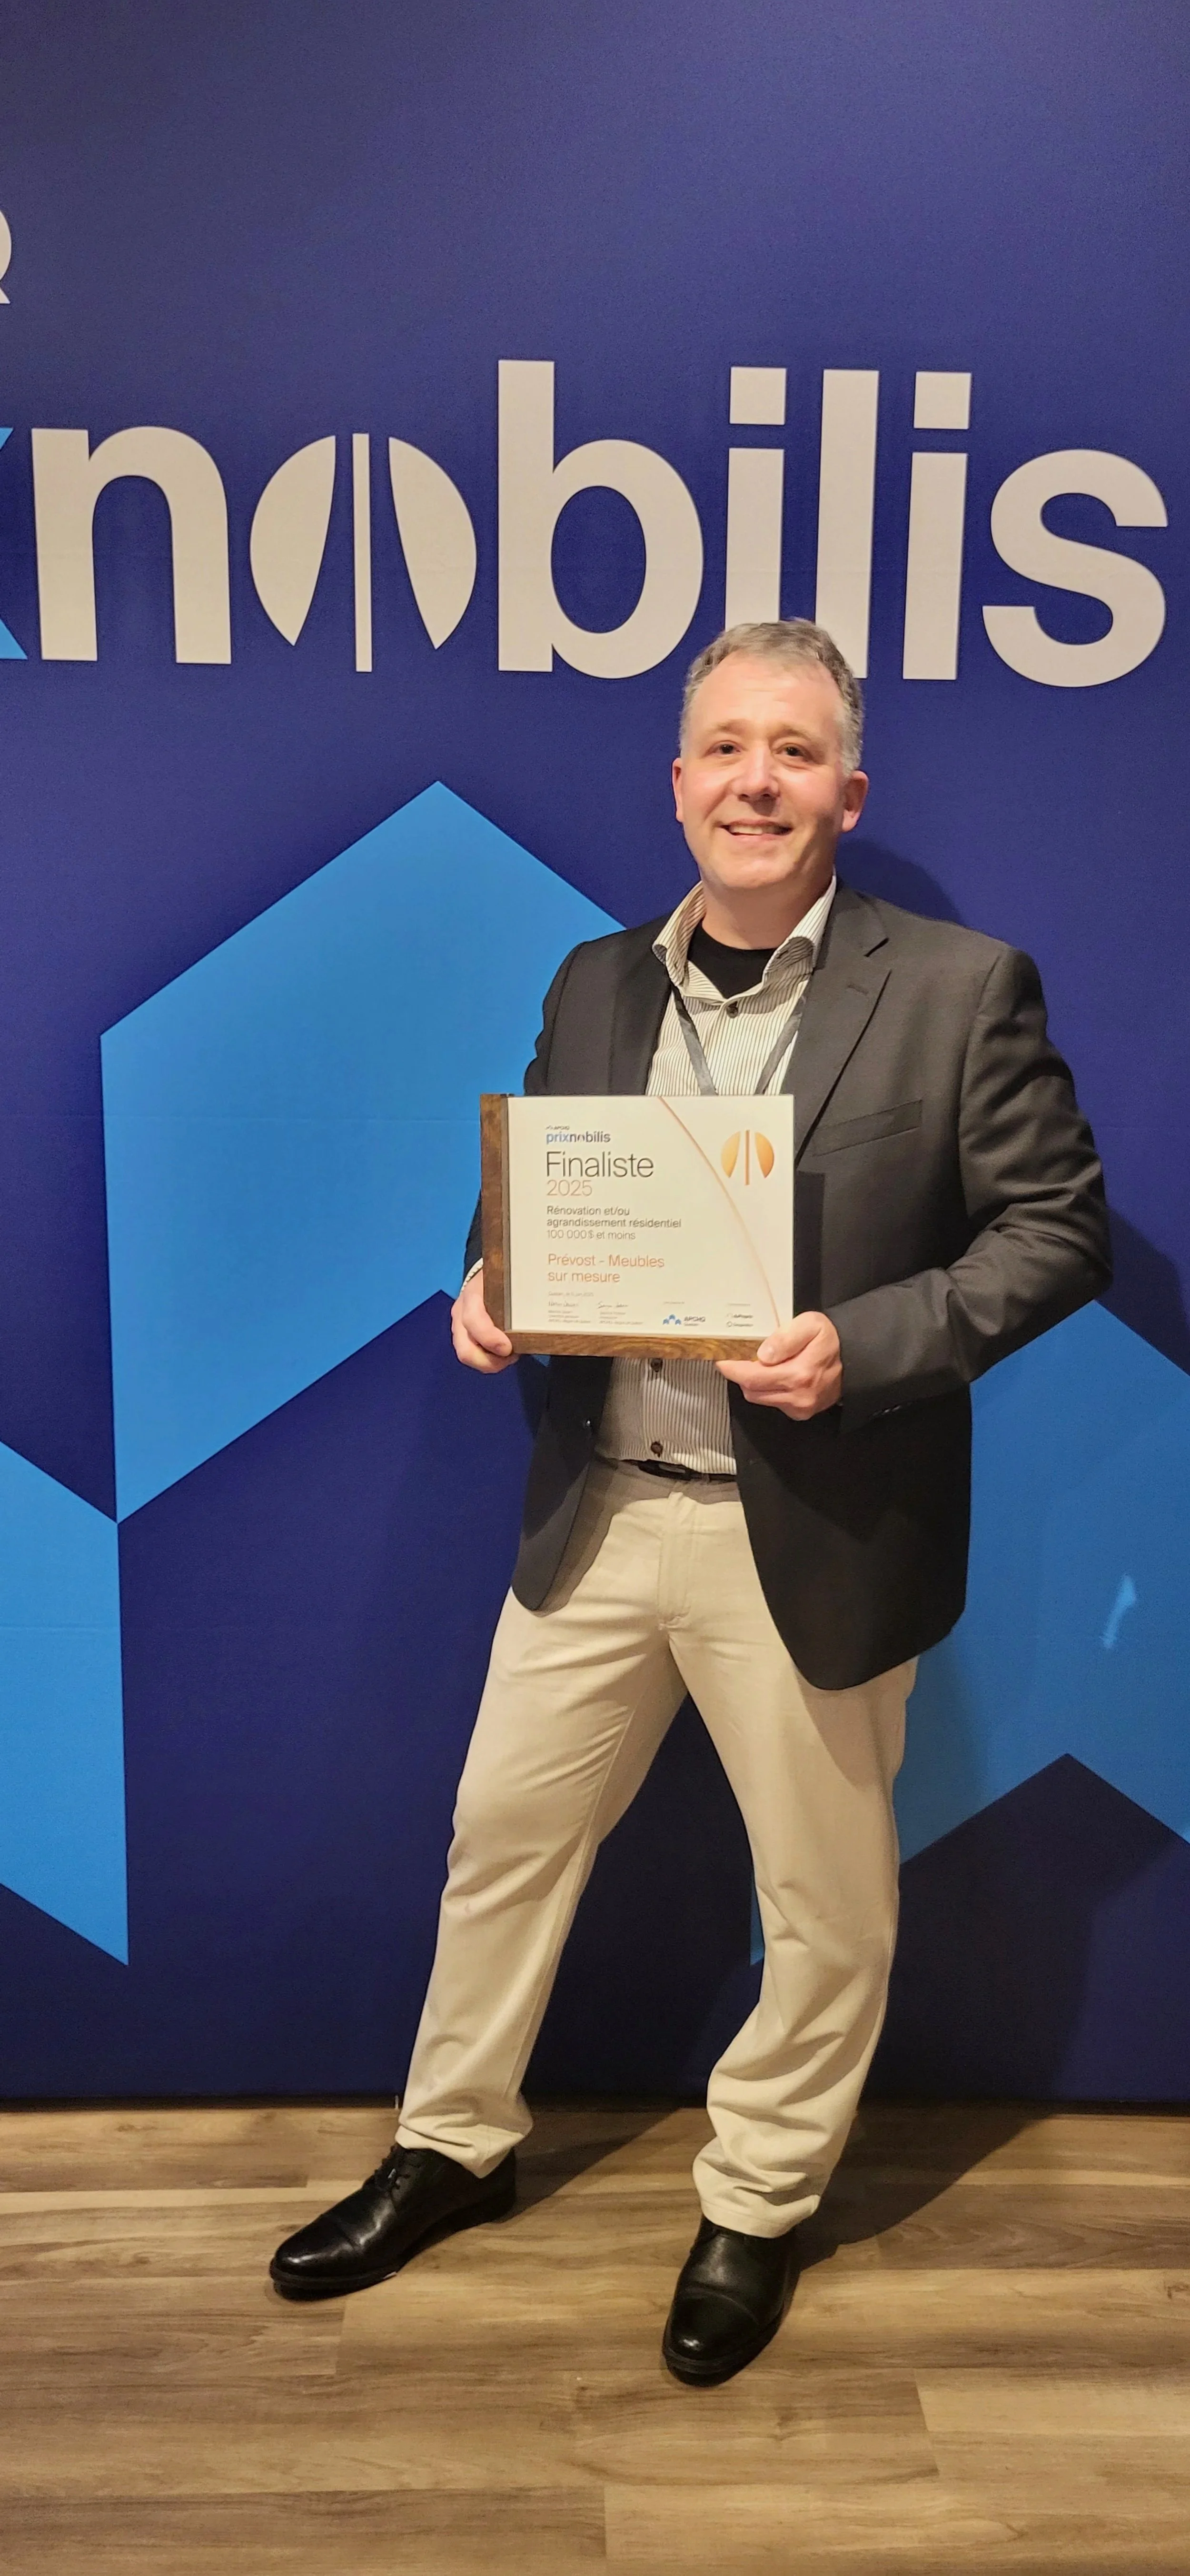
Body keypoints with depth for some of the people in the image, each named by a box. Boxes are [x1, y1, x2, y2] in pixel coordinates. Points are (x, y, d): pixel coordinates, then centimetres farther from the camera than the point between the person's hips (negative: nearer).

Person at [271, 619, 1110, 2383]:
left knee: (823, 1896, 14)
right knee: (504, 1835, 17)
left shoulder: (961, 988, -7)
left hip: (812, 1536, -3)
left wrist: (863, 1345, -21)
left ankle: (759, 2206, 40)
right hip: (597, 1512, 4)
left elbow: (1058, 1229, -8)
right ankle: (454, 2149, 42)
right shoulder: (596, 985, 7)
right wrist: (491, 1290, -6)